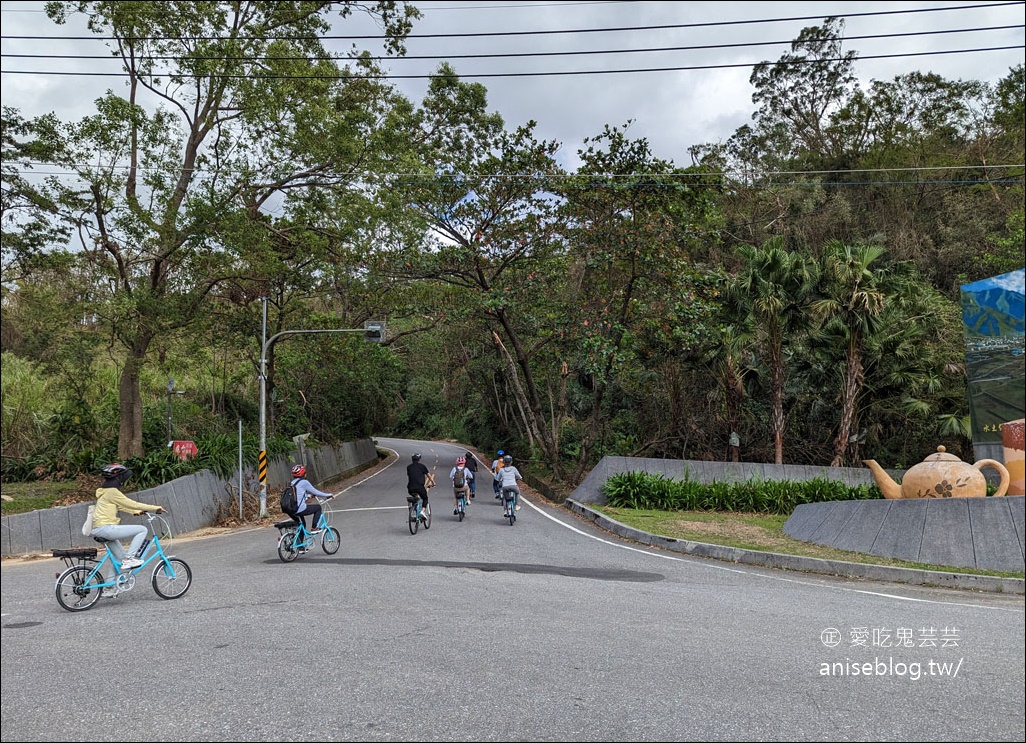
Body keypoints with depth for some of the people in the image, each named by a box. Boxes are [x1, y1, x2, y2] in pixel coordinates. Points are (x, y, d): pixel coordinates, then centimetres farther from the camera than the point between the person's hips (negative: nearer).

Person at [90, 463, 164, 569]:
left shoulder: (105, 491, 18)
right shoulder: (112, 492, -13)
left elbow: (122, 506, 26)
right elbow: (132, 504, -12)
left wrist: (136, 511, 17)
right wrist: (156, 508, -5)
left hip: (98, 530, 10)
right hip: (106, 528, -10)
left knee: (120, 561, 15)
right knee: (142, 530, -10)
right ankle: (129, 558, -12)